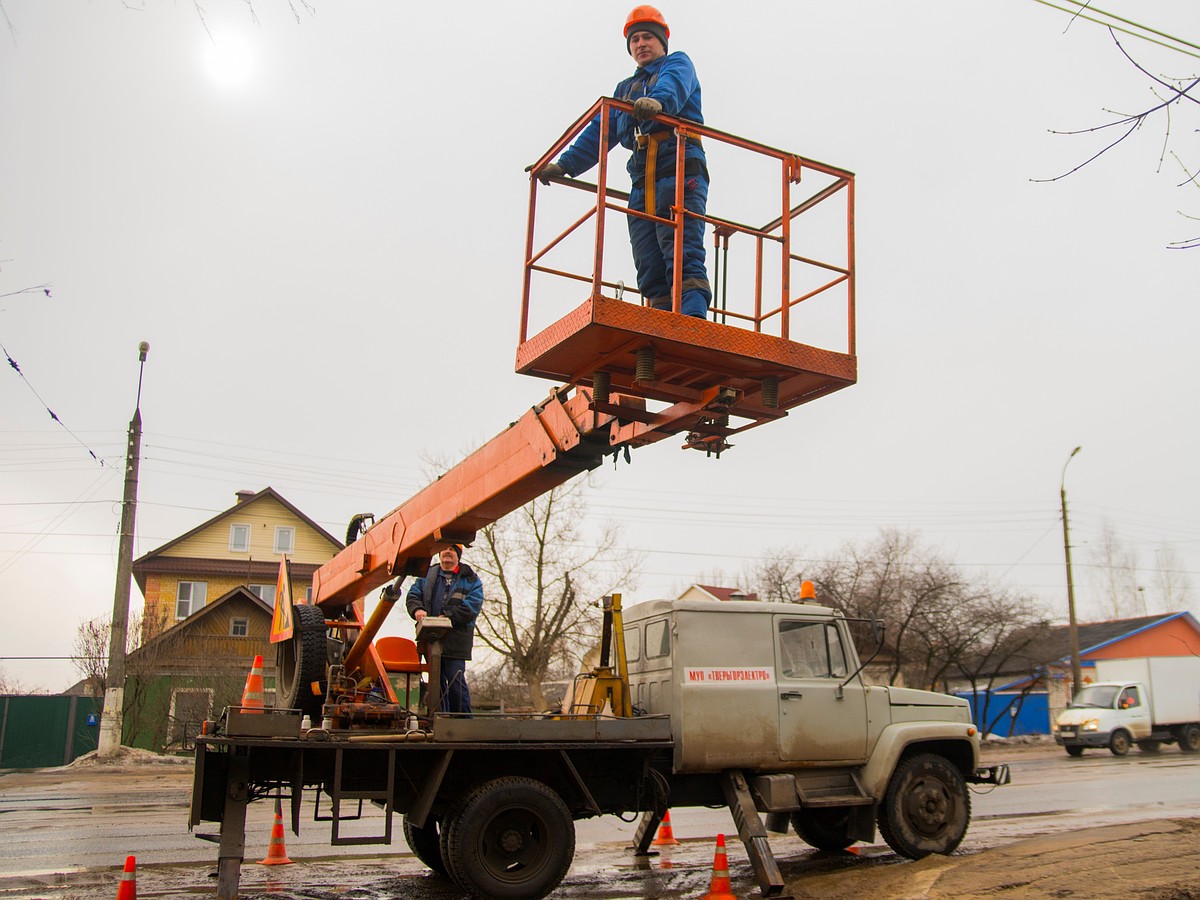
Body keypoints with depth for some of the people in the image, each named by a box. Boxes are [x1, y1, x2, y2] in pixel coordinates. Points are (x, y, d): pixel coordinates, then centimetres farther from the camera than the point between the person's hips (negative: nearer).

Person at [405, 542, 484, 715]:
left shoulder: (470, 579, 4)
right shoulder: (428, 575, 17)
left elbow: (473, 606, -8)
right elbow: (413, 595, 11)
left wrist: (447, 617, -17)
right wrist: (417, 610, -12)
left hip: (456, 640, -4)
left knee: (456, 681, -10)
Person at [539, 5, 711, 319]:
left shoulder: (678, 64, 16)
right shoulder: (625, 89, 34)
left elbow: (673, 86, -9)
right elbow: (600, 132, 32)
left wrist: (658, 101, -33)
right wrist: (564, 165, 19)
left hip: (680, 168, -5)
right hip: (643, 181, 6)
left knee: (683, 257, -22)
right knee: (650, 271, -9)